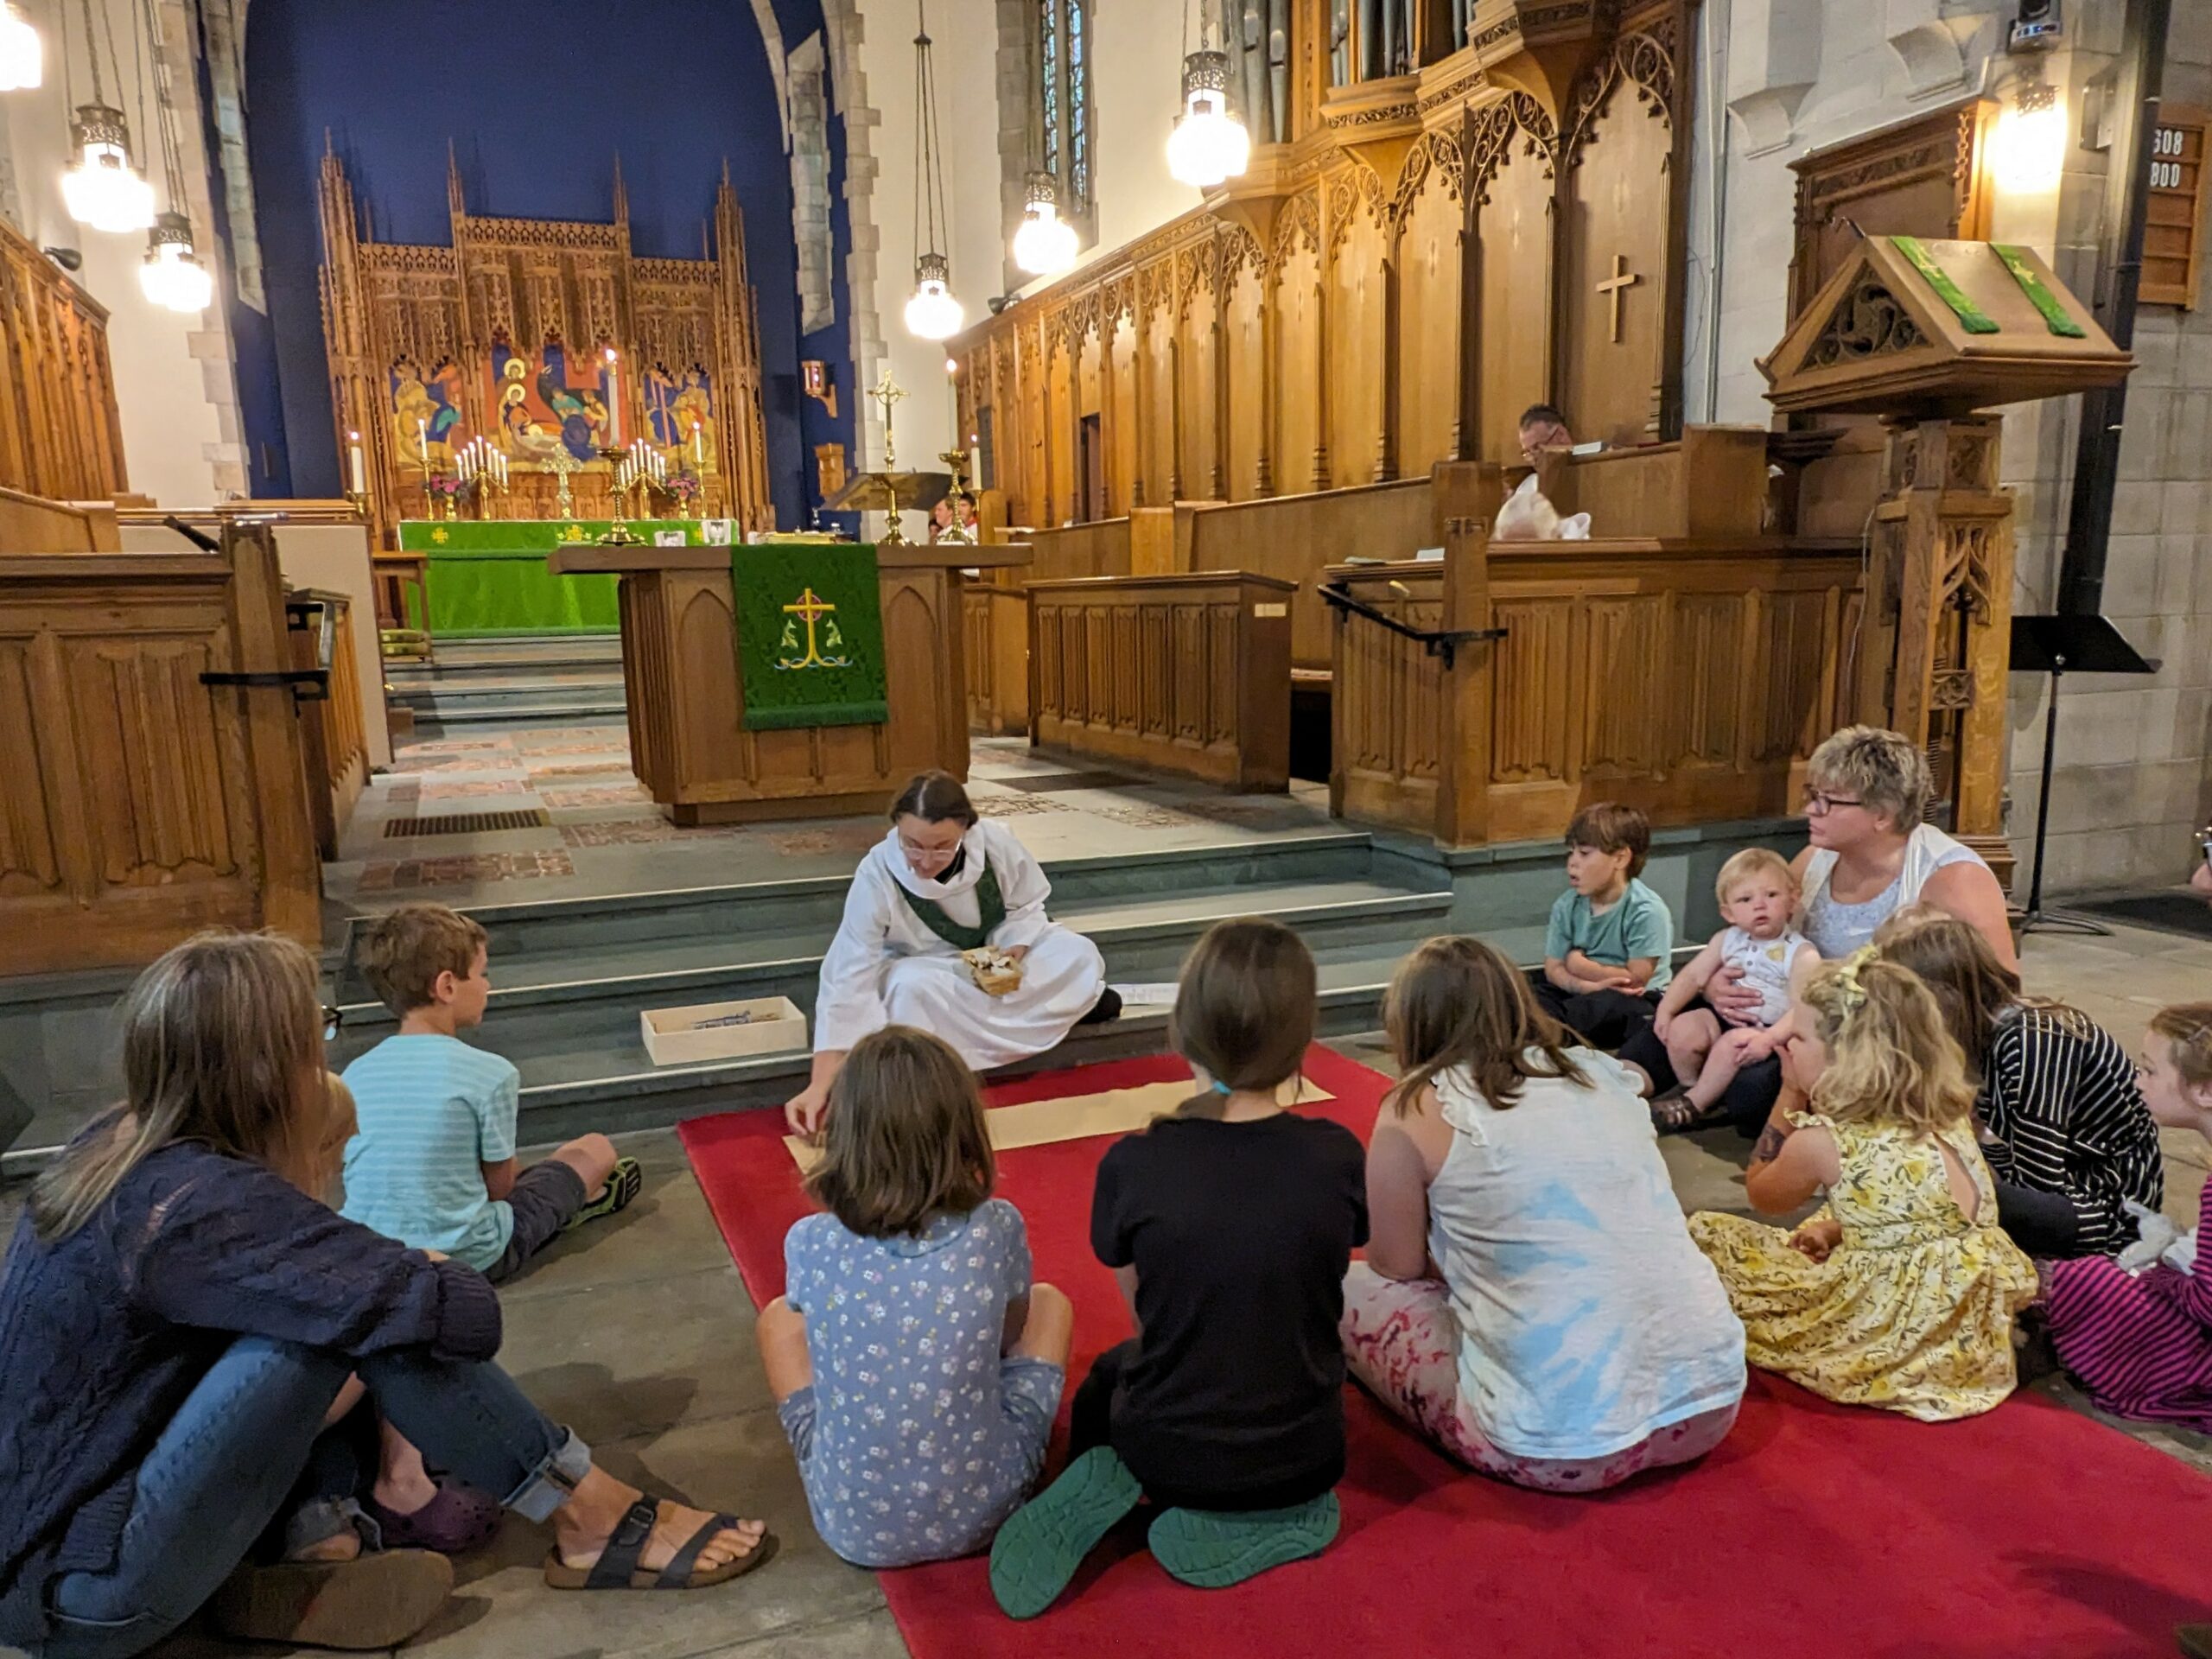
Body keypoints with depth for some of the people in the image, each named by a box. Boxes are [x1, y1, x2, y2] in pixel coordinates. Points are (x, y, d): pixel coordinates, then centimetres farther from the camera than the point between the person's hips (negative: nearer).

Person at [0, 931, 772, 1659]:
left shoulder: (121, 1145, -1)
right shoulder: (202, 1202, -27)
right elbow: (465, 1313, -29)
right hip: (85, 1591, -9)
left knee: (341, 1301, 4)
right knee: (365, 1313, -21)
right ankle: (594, 1522, -10)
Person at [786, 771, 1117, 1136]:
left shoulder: (997, 842, -27)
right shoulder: (877, 875, -32)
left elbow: (1026, 908, -6)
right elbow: (848, 980, -32)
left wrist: (1011, 956, -28)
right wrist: (820, 1086, -37)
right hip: (925, 968, -2)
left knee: (1081, 956, -21)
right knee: (912, 987, -37)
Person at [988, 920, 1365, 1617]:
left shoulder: (1131, 1164, -20)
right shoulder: (1338, 1156, -17)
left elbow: (1143, 1308, -2)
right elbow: (1318, 1294, 1)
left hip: (1167, 1455, 0)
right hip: (1302, 1459, 1)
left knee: (1106, 1377, 34)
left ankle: (1120, 1487, 3)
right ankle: (1262, 1521, 8)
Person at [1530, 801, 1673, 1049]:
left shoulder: (1647, 911, -17)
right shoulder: (1567, 906, 0)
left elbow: (1635, 979, -18)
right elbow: (1554, 969, -2)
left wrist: (1578, 964, -7)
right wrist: (1589, 985, -24)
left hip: (1635, 1000, -6)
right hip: (1584, 993, 6)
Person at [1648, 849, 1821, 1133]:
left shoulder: (1802, 954, -12)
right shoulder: (1727, 940, 5)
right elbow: (1693, 976, 7)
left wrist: (1769, 1039, -34)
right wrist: (1665, 1010, -5)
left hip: (1768, 1030, -5)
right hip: (1725, 1017, 6)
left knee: (1733, 1043, -31)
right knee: (1682, 1029, -17)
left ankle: (1694, 1105, -13)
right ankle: (1695, 1092, 5)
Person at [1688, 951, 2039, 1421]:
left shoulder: (1820, 1139, -14)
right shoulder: (1948, 1113, 3)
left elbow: (1762, 1197, 8)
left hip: (1907, 1338, -8)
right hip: (1976, 1328, 8)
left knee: (1705, 1232, -2)